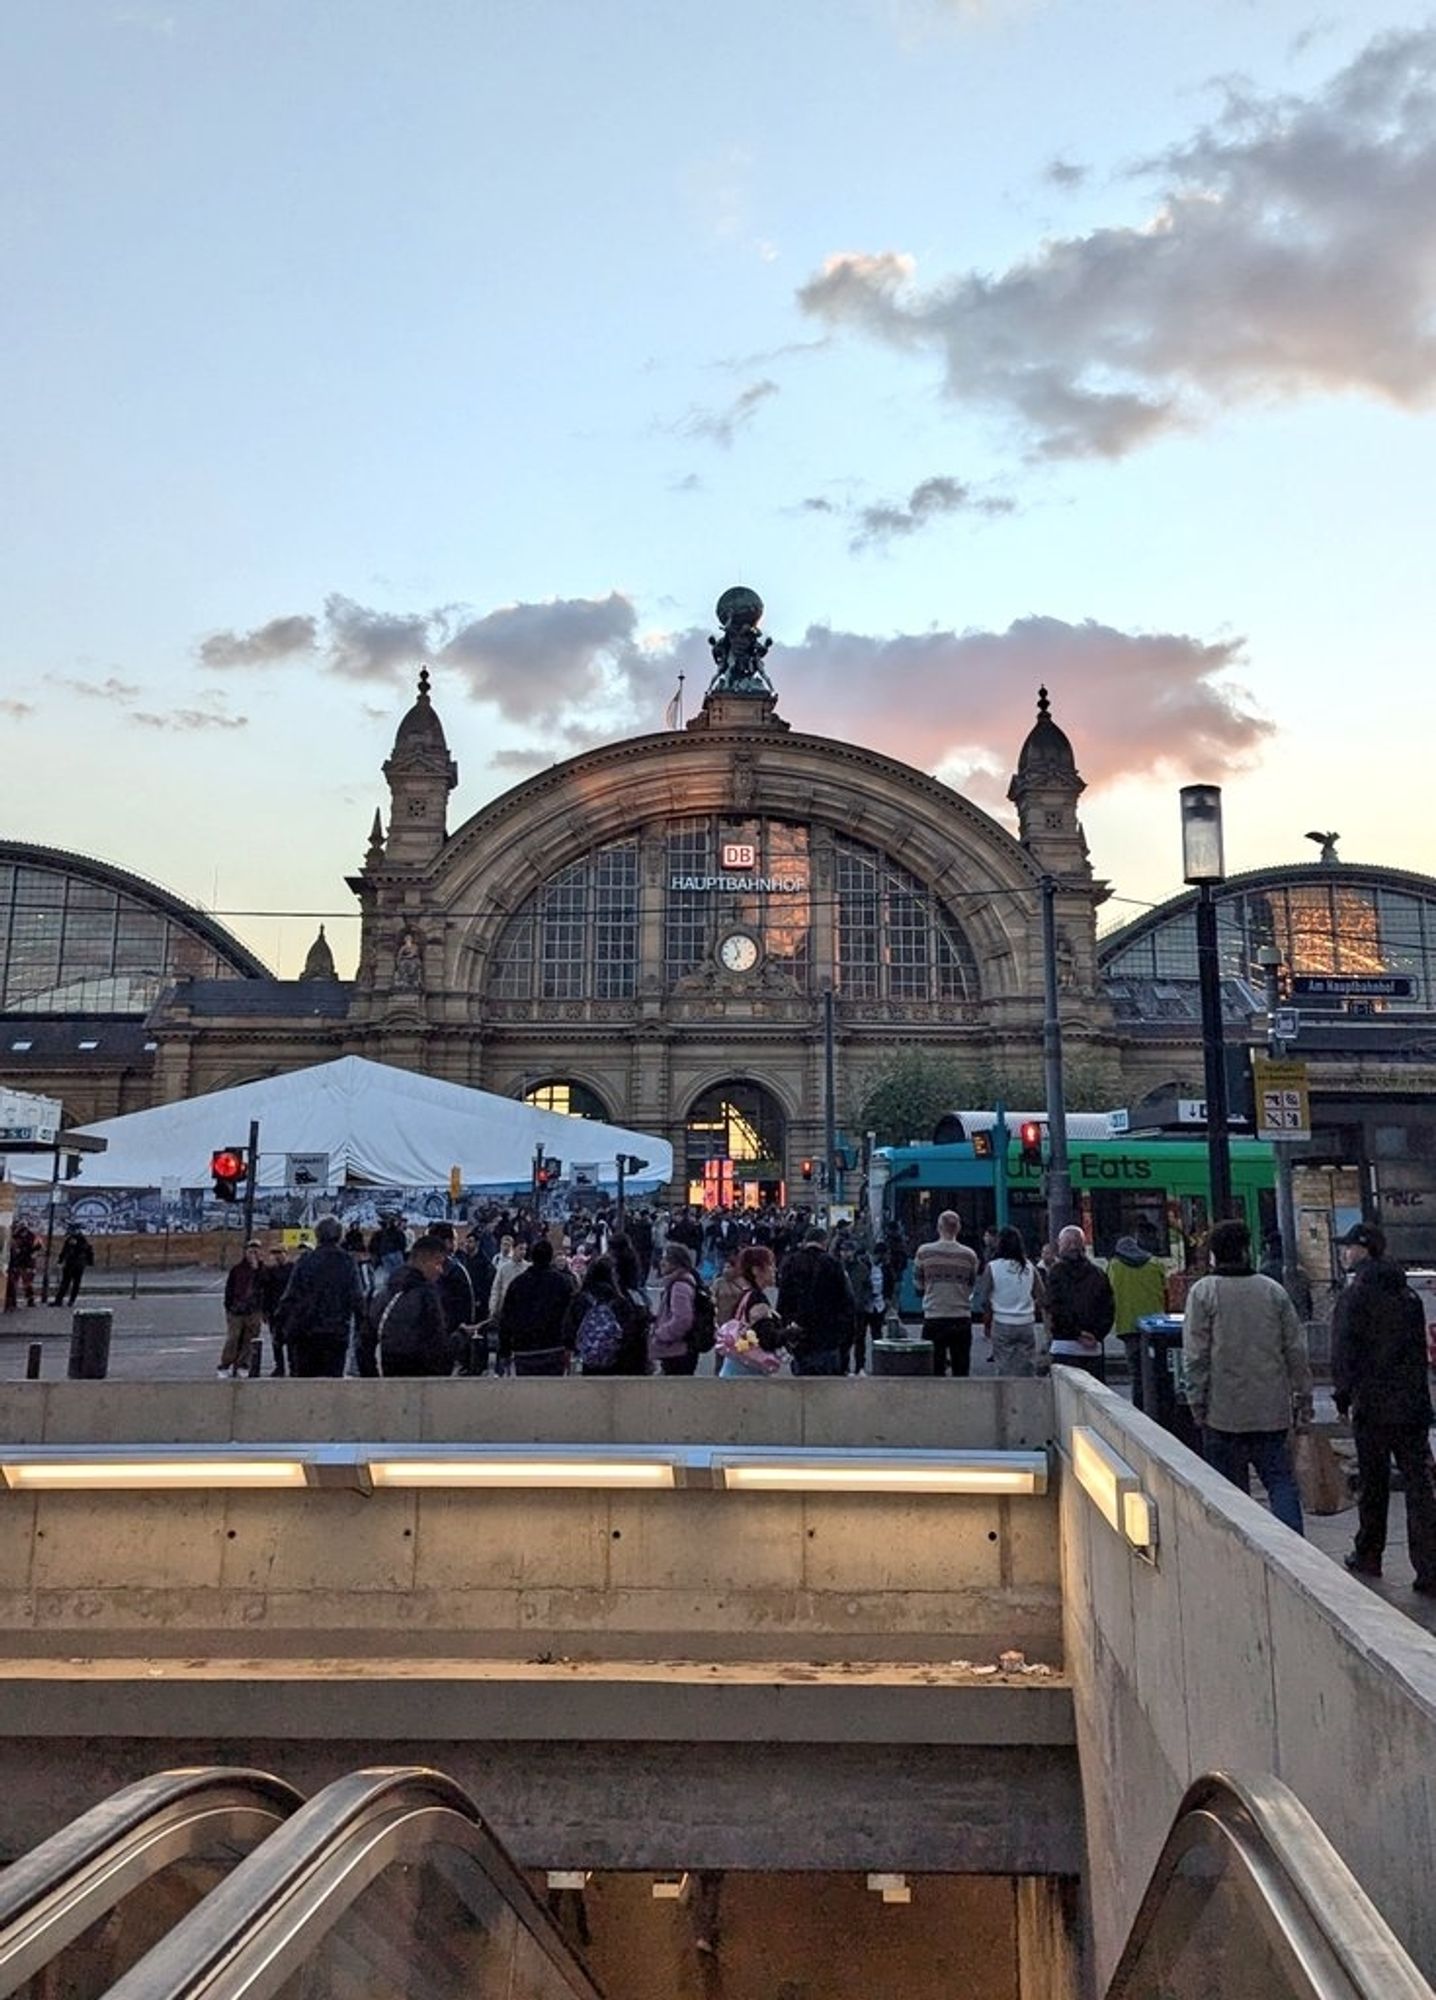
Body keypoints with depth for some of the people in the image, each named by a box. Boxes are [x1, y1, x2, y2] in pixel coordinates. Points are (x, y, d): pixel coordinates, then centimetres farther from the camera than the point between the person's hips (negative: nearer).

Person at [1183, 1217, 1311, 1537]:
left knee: (1230, 1487, 7)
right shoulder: (1273, 1290, 4)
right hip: (1272, 1408, 3)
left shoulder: (1203, 1291, -6)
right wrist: (1303, 1396, 15)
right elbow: (1296, 1349, 7)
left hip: (1224, 1409, -3)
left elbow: (1196, 1355, -8)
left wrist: (1197, 1402, -2)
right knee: (1281, 1480, 8)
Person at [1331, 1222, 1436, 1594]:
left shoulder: (1353, 1297, -11)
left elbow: (1343, 1353, -12)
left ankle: (1368, 1557, 23)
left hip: (1372, 1407, -4)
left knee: (1373, 1484, 9)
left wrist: (1343, 1396, -2)